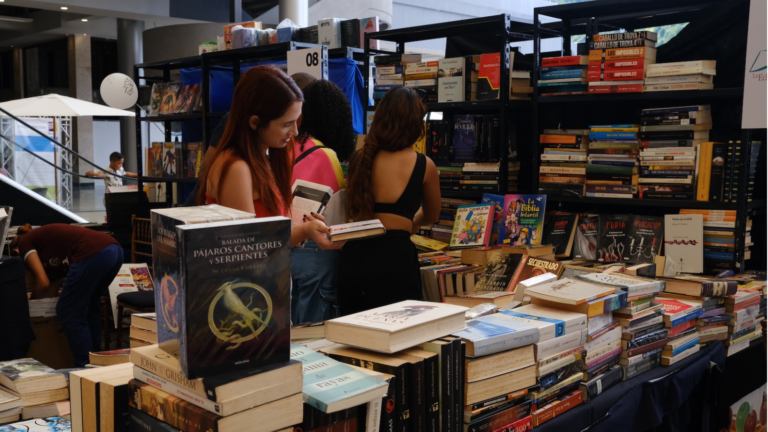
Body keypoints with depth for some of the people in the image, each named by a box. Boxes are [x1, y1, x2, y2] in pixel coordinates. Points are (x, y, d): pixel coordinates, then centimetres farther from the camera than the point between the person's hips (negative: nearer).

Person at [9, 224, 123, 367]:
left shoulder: (25, 244, 16)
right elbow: (52, 284, 38)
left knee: (69, 313, 8)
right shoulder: (49, 241, 36)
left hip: (92, 255, -9)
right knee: (90, 308, 29)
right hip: (115, 250, 9)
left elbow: (43, 283, 6)